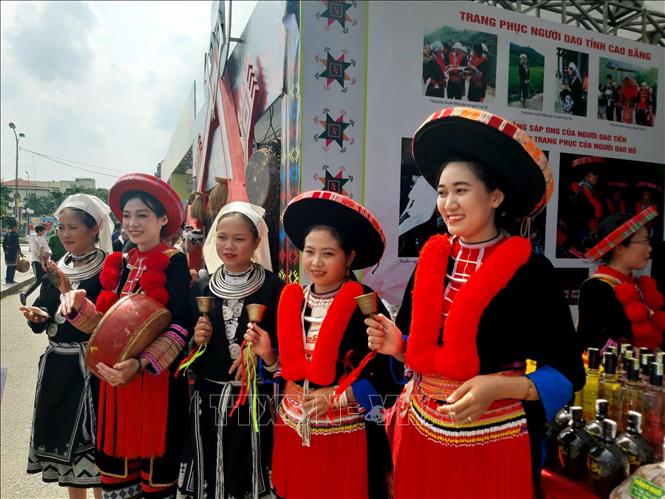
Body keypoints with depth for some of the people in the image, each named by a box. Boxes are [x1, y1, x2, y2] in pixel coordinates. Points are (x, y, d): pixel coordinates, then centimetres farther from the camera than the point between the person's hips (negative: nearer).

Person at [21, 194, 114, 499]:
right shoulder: (57, 269, 8)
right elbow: (42, 323, 11)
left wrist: (72, 294, -28)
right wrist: (36, 316, -10)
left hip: (90, 367, -7)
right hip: (57, 365, 7)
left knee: (92, 442, 3)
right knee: (63, 435, 18)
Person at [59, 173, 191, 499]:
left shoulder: (174, 263, -11)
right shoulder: (120, 264, 9)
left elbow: (181, 326, -16)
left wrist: (142, 363, -26)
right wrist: (78, 306, -7)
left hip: (158, 379, -6)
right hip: (116, 376, 6)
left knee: (154, 459, 6)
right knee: (116, 458, 13)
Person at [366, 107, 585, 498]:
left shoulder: (530, 271, -13)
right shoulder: (431, 260, 1)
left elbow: (567, 372, -11)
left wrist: (498, 386, -24)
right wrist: (395, 345, -9)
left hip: (494, 441, -4)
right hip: (421, 432, 5)